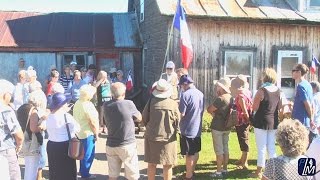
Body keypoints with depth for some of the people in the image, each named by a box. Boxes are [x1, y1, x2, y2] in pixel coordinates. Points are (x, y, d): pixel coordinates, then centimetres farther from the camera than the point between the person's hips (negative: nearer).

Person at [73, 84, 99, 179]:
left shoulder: (77, 103, 4)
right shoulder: (88, 105, -23)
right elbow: (93, 122, -23)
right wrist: (96, 134, -11)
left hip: (79, 132, 9)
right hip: (87, 133, -9)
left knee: (83, 153, 23)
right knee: (88, 154, 5)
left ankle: (82, 170, 35)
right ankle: (85, 174, 16)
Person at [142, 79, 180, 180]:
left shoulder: (151, 102, -10)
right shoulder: (173, 104, -10)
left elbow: (144, 118, -2)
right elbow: (177, 122, -3)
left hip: (151, 137, 1)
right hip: (168, 138, -1)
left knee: (151, 164, 14)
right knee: (167, 165, 10)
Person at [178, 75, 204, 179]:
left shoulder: (185, 95, -19)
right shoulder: (200, 94, 4)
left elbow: (181, 114, -18)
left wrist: (177, 108, 1)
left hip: (187, 129, -7)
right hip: (197, 128, 7)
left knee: (189, 154, 2)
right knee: (195, 152, 18)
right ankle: (192, 171, 33)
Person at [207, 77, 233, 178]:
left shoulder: (220, 98, -21)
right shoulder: (231, 97, 5)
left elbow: (209, 110, -13)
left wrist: (213, 113, 3)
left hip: (217, 127, -8)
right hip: (227, 127, 8)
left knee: (219, 150, -1)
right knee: (225, 148, 14)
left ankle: (219, 172, 5)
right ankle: (225, 169, 23)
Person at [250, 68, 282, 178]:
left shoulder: (262, 90, -15)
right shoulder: (278, 91, 3)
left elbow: (254, 108, -13)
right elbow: (279, 107, 12)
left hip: (261, 122, -5)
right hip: (274, 122, 6)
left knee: (261, 148, 2)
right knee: (271, 148, 15)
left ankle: (259, 172, 11)